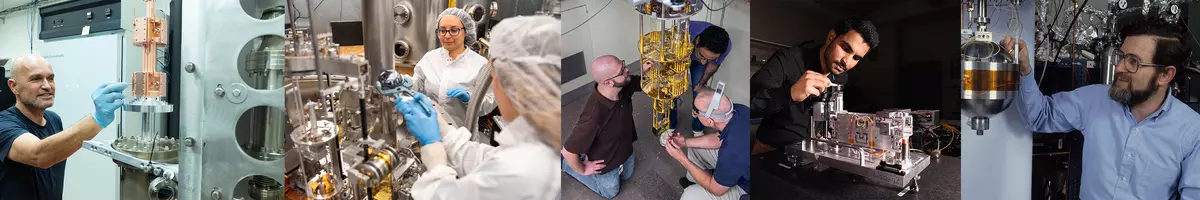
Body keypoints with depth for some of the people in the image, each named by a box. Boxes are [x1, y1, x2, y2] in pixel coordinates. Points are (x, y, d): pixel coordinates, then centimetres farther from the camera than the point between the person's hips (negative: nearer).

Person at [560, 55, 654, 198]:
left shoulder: (623, 87, -27)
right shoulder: (594, 116, -47)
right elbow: (568, 151, -37)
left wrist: (645, 71, -31)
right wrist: (583, 170, -15)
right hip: (606, 163, -6)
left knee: (626, 175, 33)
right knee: (610, 192, 24)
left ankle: (586, 154, 41)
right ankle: (564, 164, 30)